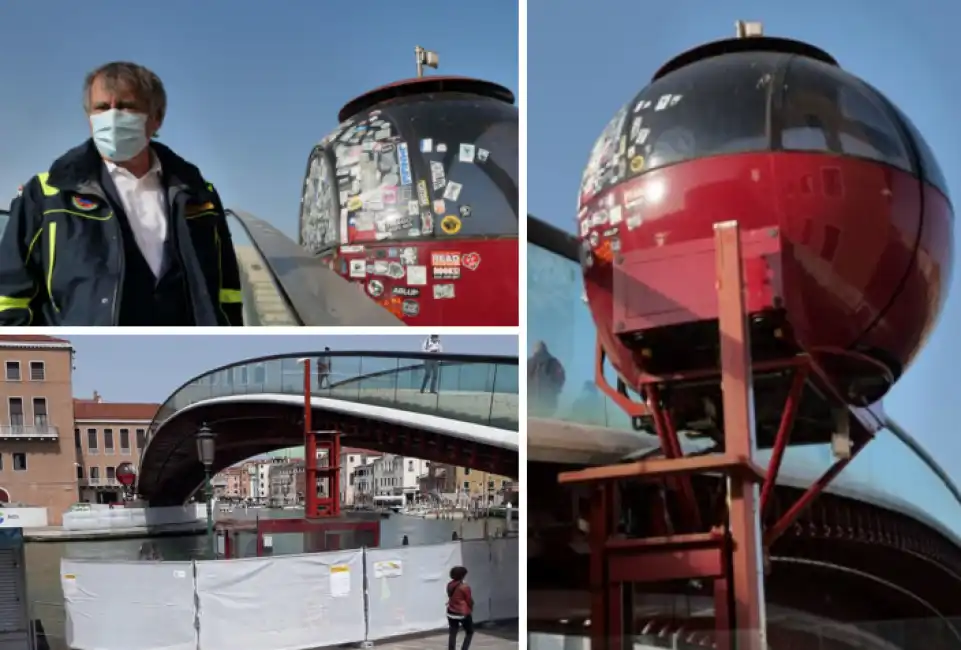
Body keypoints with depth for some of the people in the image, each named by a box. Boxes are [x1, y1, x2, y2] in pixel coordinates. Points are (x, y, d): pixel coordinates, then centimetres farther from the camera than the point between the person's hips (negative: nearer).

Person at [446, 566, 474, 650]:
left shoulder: (450, 585, 1)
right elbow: (469, 600, -9)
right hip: (463, 613, -6)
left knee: (453, 633, 9)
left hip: (451, 612, 6)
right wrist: (471, 609, 10)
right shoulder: (464, 587, -18)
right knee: (469, 632, 12)